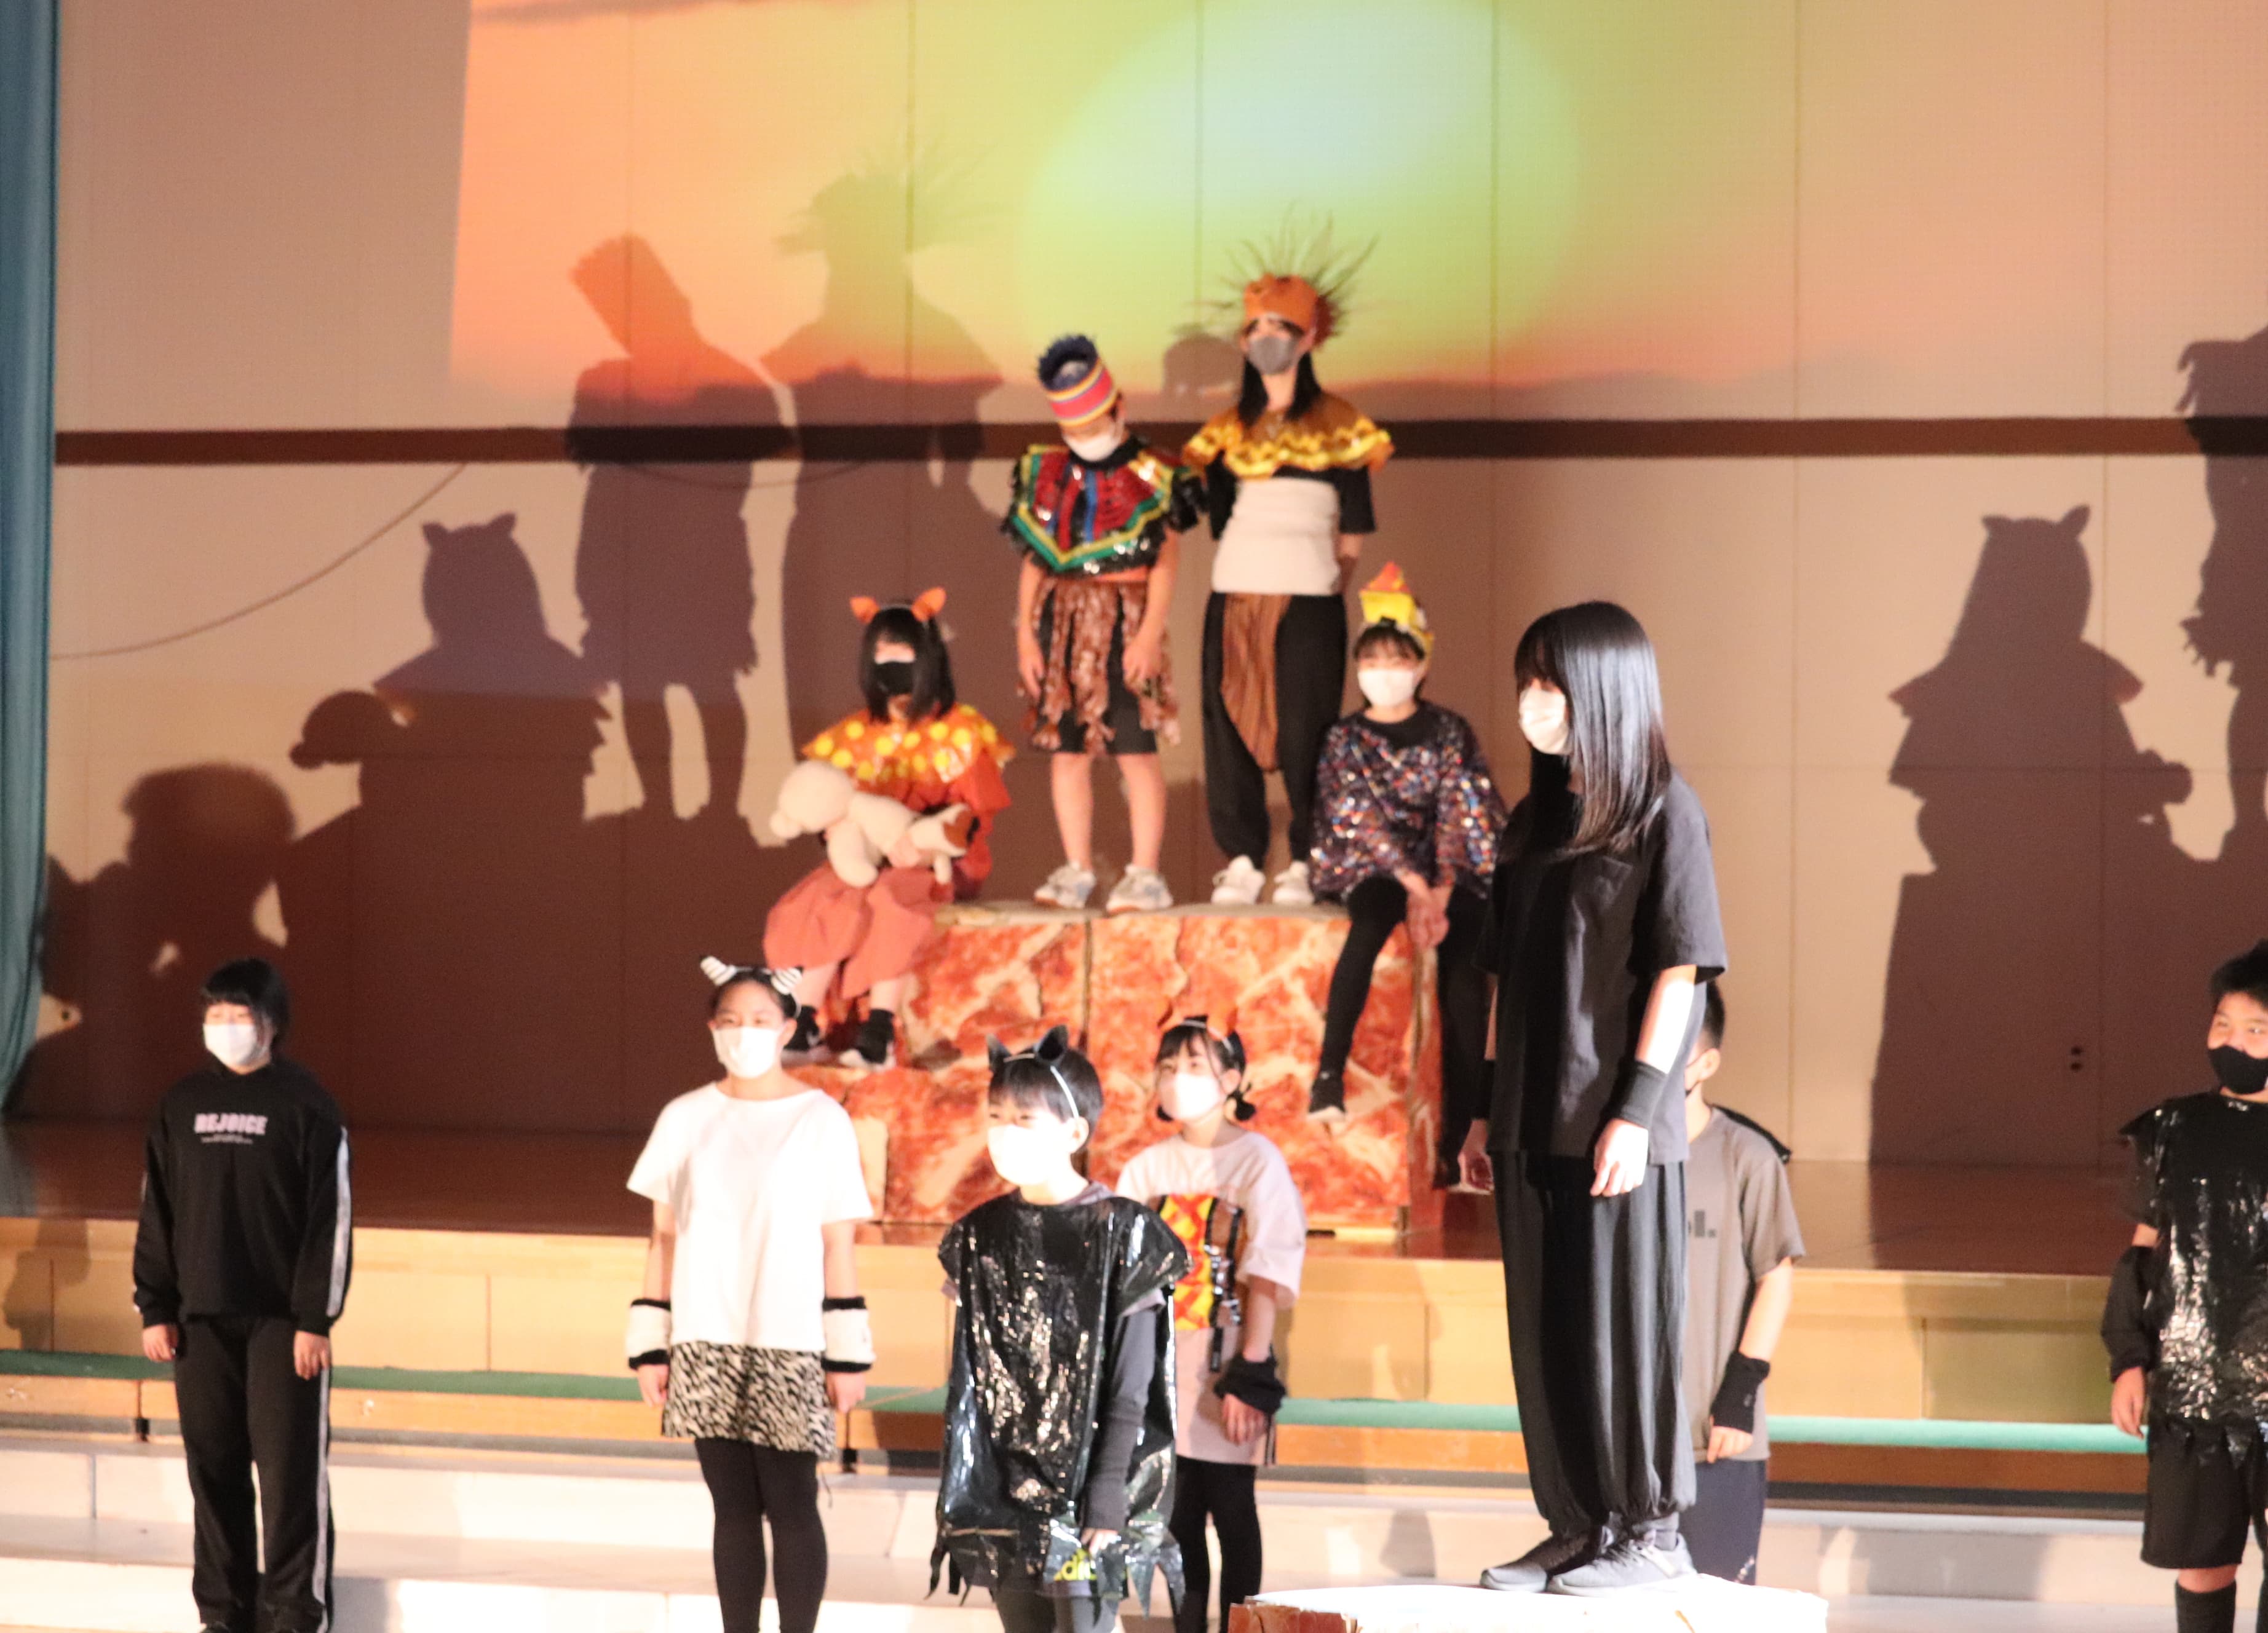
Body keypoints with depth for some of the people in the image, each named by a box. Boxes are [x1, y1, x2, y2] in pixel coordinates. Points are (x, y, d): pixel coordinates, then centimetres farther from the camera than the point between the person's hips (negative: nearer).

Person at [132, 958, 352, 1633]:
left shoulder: (305, 1105, -5)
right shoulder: (181, 1104, 7)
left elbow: (332, 1219, -7)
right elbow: (156, 1214, 11)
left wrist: (316, 1318, -11)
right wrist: (155, 1309, 6)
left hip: (282, 1318, -4)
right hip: (201, 1318, 4)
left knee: (290, 1465, -4)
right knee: (213, 1465, 8)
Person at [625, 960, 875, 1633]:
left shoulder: (821, 1121, -3)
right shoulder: (684, 1119, 6)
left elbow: (838, 1243, -3)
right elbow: (665, 1238, 8)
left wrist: (848, 1354, -5)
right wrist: (650, 1346, 5)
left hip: (789, 1344, -3)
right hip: (707, 1345, 3)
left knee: (789, 1506, -3)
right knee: (733, 1507, 8)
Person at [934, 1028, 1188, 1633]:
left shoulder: (1119, 1234, -7)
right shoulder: (980, 1237, 8)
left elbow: (1131, 1389, -8)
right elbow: (969, 1379, 11)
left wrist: (1108, 1495, -13)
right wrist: (959, 1493, 8)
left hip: (1086, 1490, -5)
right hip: (1005, 1493, 5)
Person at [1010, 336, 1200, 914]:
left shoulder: (1151, 476, -4)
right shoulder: (1044, 475, 9)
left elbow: (1164, 565, -6)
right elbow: (1033, 564, 11)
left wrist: (1149, 636, -14)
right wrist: (1026, 637, 5)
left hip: (1125, 623, -4)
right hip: (1063, 622, 4)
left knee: (1136, 752, -3)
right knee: (1067, 750, 5)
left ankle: (1145, 874, 1)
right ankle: (1076, 870, 12)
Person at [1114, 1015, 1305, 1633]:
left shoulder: (1257, 1161, -5)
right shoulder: (1147, 1167, 9)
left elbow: (1268, 1277, -10)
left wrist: (1252, 1372, -15)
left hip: (1225, 1357, -4)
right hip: (1159, 1360, 4)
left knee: (1230, 1508, -1)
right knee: (1178, 1511, 7)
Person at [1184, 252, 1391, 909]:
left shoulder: (1338, 426, 5)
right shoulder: (1228, 430, 13)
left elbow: (1352, 536, 4)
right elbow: (1218, 520, 14)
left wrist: (1330, 584, 1)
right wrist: (1246, 566, 5)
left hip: (1309, 597, -3)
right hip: (1236, 593, 3)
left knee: (1305, 729, -6)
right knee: (1230, 723, 0)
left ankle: (1305, 863, 0)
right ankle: (1241, 860, 5)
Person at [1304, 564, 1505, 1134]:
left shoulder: (1449, 734, 6)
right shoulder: (1346, 740, 4)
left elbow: (1459, 814, -3)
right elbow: (1361, 817, -7)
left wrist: (1442, 888, -19)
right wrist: (1415, 885, -21)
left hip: (1448, 870, 1)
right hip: (1374, 867, -1)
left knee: (1462, 971, -24)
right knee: (1370, 924, -37)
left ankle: (1455, 1141, -25)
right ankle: (1330, 1072, -42)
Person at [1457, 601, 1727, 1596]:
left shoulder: (1663, 815, -6)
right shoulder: (1533, 823, 14)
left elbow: (1680, 971, -11)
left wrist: (1637, 1110, -17)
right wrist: (1487, 1110, 14)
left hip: (1616, 1129, -7)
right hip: (1533, 1127, 7)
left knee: (1625, 1328, -2)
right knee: (1546, 1335, 9)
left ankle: (1653, 1532, 7)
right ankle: (1580, 1527, 18)